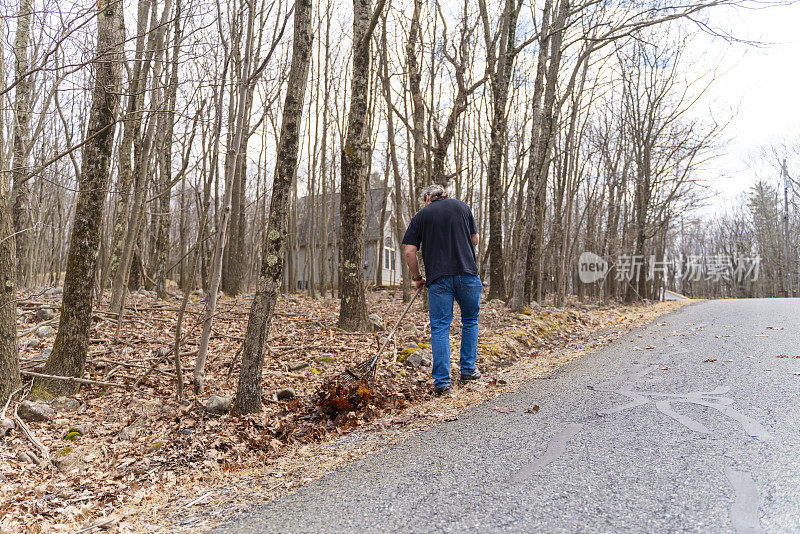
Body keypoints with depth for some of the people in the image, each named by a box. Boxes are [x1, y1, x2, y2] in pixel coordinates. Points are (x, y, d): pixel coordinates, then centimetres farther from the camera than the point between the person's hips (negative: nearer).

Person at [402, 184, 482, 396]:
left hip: (438, 278, -1)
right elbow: (474, 239, 16)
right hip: (467, 273, 1)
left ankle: (441, 381, 2)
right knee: (470, 320, 19)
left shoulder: (420, 216, 7)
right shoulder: (462, 206, 11)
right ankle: (468, 370, 25)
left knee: (440, 328, 4)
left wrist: (417, 278, 13)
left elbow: (410, 253, 0)